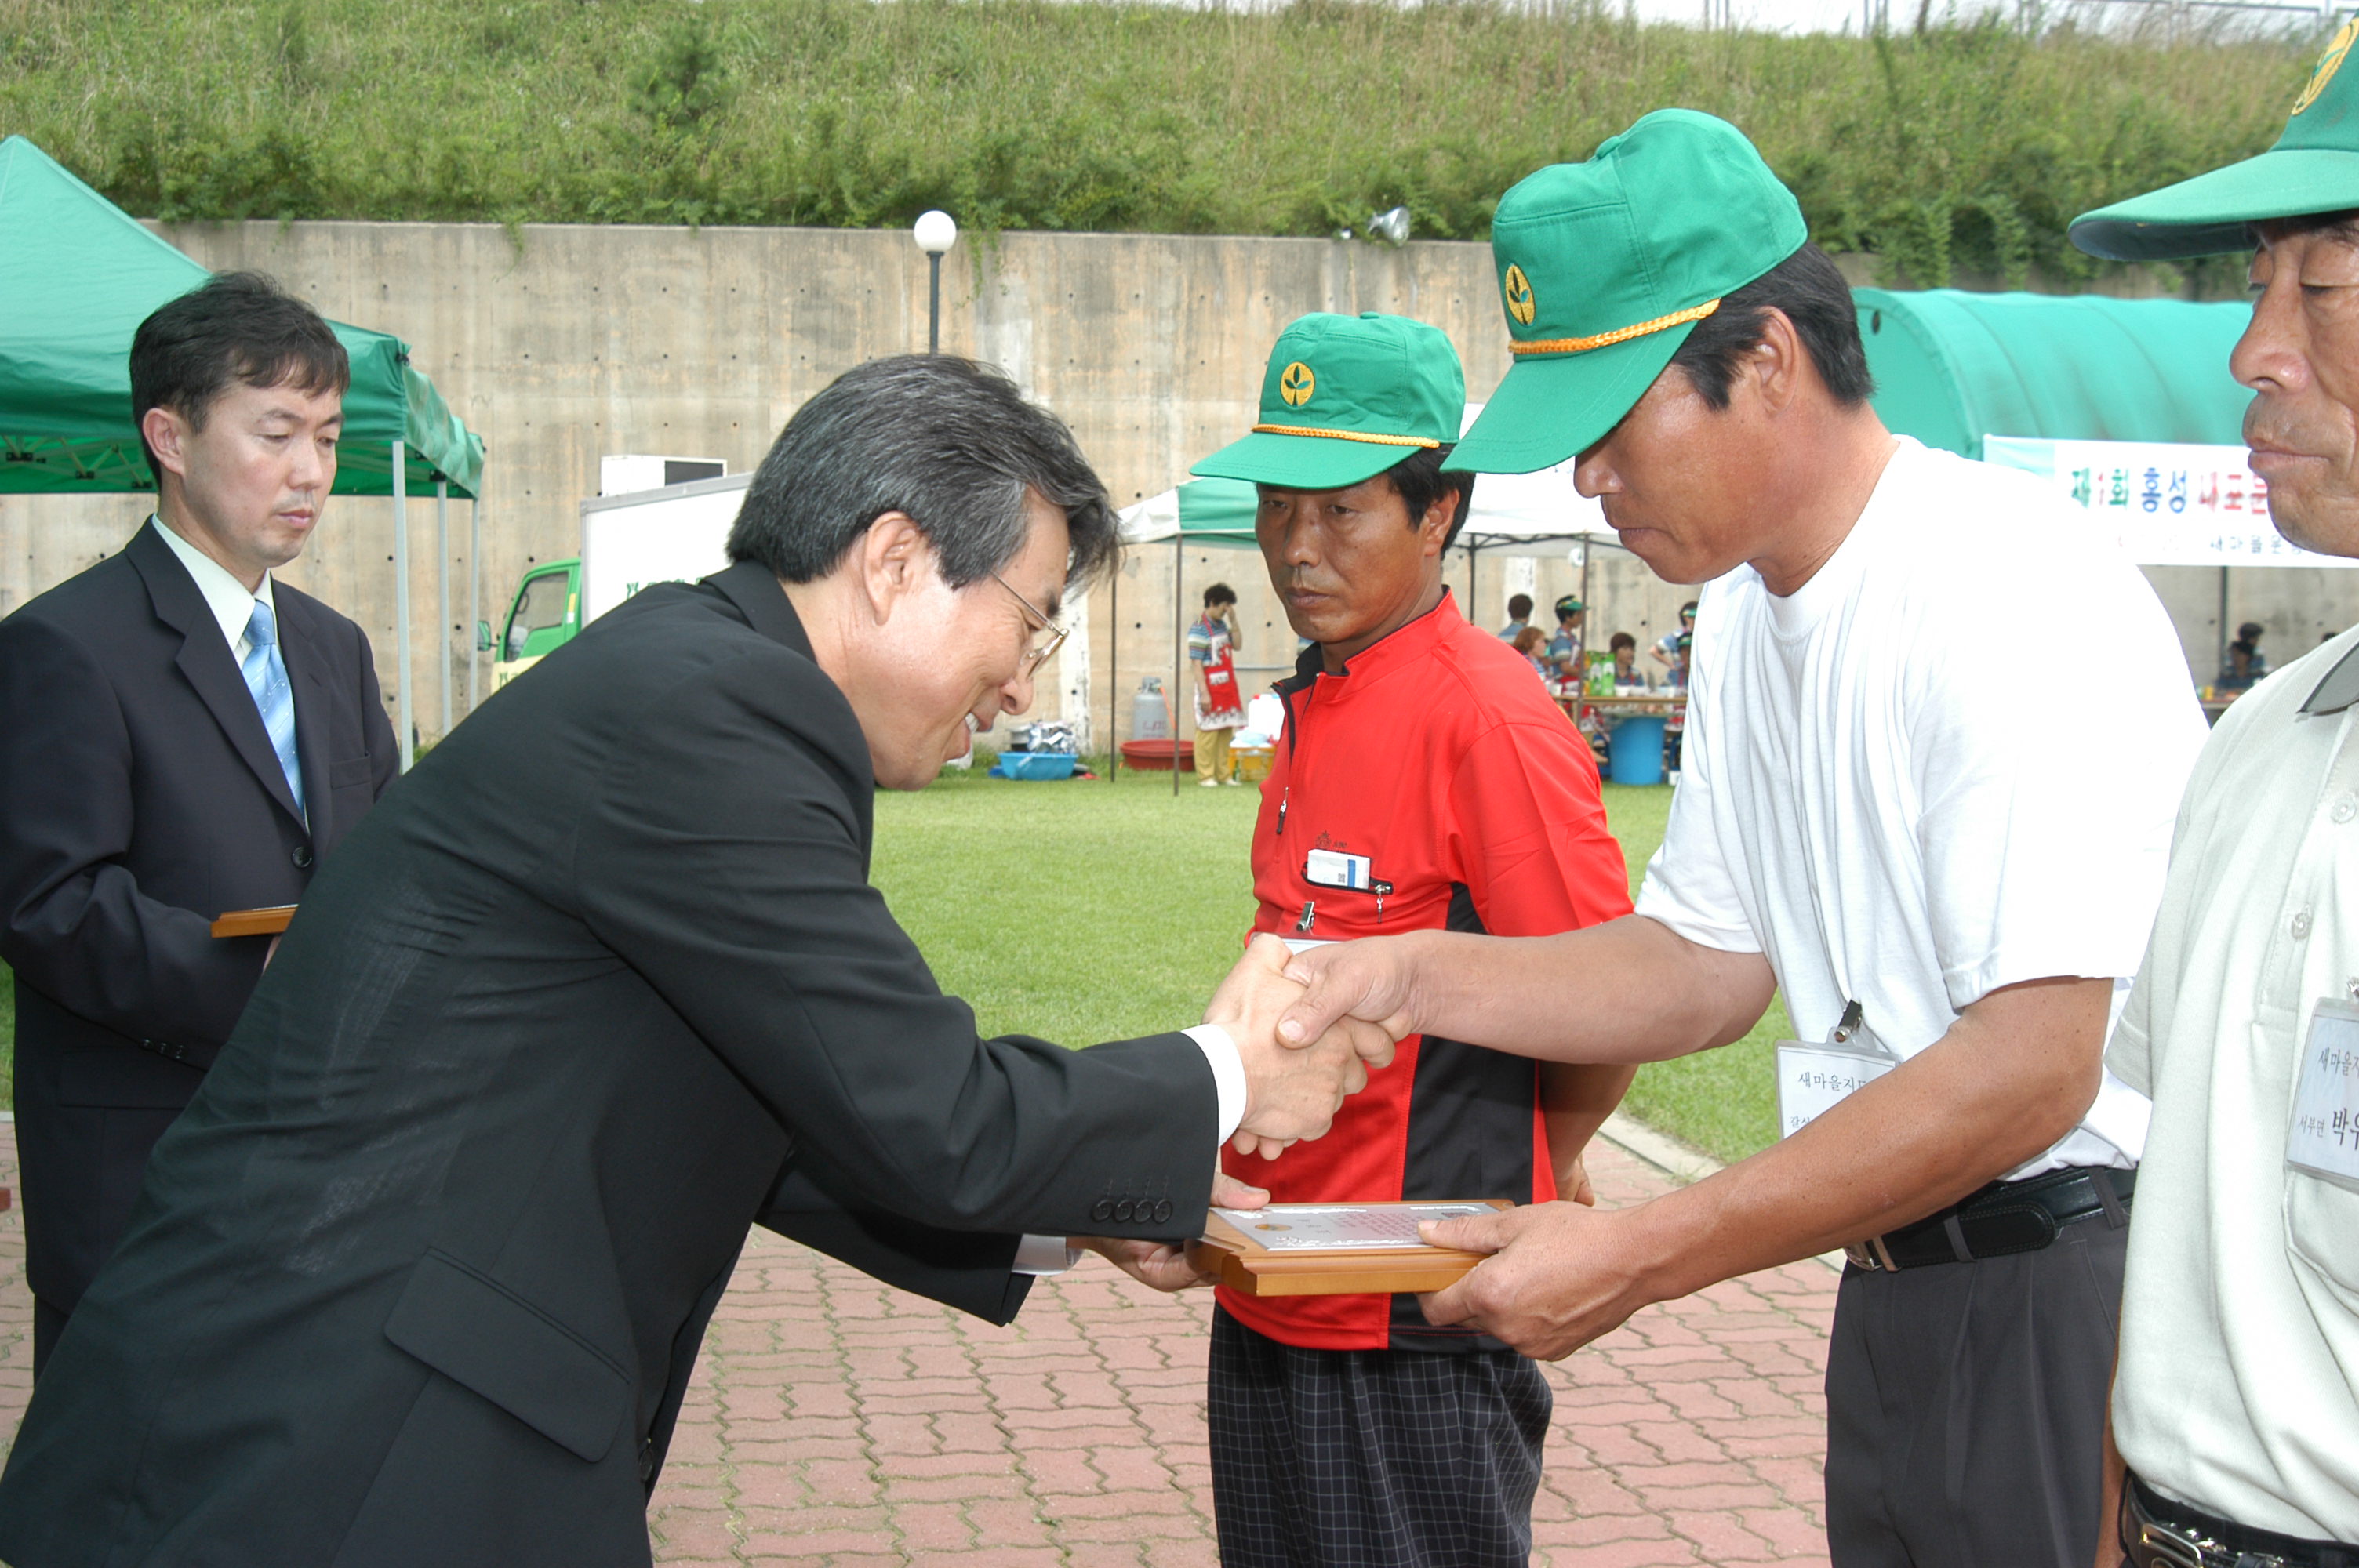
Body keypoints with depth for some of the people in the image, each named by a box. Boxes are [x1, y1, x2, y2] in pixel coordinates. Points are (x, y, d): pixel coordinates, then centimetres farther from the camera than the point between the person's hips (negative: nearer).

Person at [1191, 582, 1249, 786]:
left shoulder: (1221, 624, 11)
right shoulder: (1199, 629, -15)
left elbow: (1236, 645, 17)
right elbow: (1197, 664, -18)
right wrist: (1204, 693, -22)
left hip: (1227, 687, 8)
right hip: (1211, 687, -8)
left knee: (1226, 731, 12)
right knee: (1208, 732, -4)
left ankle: (1223, 774, 19)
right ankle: (1206, 775, 1)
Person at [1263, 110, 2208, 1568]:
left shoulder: (2021, 599, -20)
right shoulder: (1747, 612, 8)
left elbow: (2031, 1067, -26)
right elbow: (1710, 964, 14)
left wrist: (1633, 1259, -24)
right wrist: (1413, 975, 1)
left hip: (2080, 1274, -8)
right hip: (1899, 1276, 8)